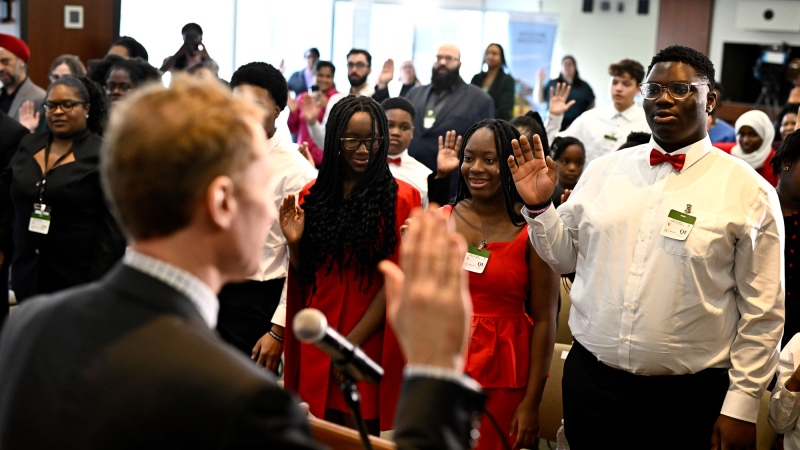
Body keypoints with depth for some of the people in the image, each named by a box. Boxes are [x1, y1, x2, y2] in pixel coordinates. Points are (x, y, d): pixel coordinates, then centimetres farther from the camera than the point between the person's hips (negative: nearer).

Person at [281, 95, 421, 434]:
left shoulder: (400, 199, -5)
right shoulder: (312, 196, 6)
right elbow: (303, 277, 12)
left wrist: (353, 342, -12)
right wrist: (294, 242, -9)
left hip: (368, 344, -3)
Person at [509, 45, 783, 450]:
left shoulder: (748, 192, -5)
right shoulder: (603, 171, 5)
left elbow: (762, 313, -5)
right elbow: (564, 256, 13)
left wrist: (741, 408, -6)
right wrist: (538, 207, -3)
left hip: (688, 401, -3)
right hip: (589, 382, 3)